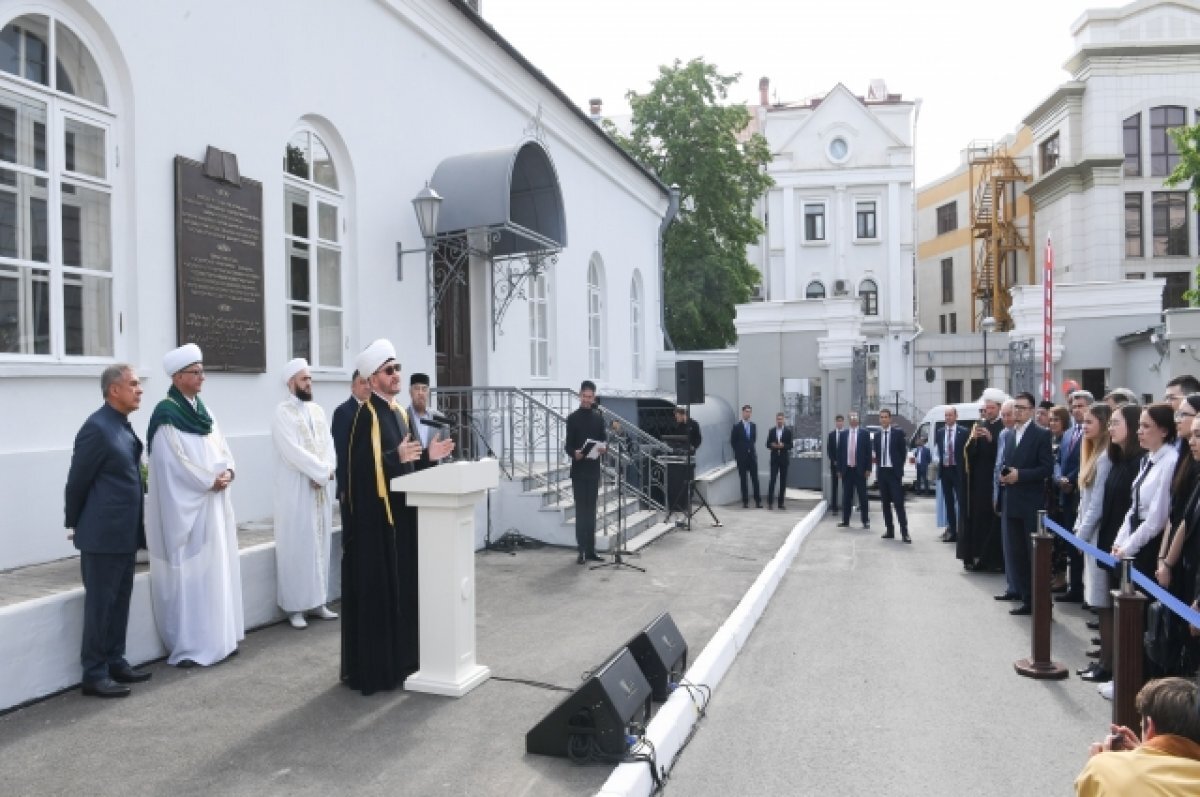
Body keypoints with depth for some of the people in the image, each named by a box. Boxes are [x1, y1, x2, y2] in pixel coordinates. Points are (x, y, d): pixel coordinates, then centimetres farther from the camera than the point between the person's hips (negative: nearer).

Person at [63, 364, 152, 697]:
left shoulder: (123, 426, 10)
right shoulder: (97, 427, -17)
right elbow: (77, 482, -11)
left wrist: (137, 526, 13)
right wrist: (75, 525, 1)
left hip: (125, 534, 8)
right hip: (103, 535, -8)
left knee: (119, 603, 15)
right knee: (99, 605, 1)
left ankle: (115, 663, 26)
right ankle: (94, 675, 11)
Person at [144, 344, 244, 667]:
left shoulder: (203, 409, 13)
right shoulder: (166, 414, -11)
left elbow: (222, 446, 12)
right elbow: (176, 461, -17)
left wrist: (227, 472, -6)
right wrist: (211, 481, -13)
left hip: (214, 502, 8)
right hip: (186, 505, -8)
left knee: (218, 567, 11)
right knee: (191, 571, -4)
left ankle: (218, 638, 20)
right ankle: (189, 646, 3)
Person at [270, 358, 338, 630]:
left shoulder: (317, 410, 12)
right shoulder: (282, 412, -9)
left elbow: (328, 443, 6)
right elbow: (293, 450, -18)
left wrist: (328, 470, -11)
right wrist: (322, 471, -17)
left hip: (321, 488, 7)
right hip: (295, 490, -6)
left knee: (320, 544, 10)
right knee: (296, 547, -1)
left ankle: (316, 601, 18)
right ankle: (294, 606, 7)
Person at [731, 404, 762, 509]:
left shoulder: (754, 425, 7)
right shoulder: (737, 426, -3)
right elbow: (732, 441, 1)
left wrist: (751, 448, 11)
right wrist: (738, 452, 3)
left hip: (752, 455, 3)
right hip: (741, 457, -3)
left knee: (755, 479, 0)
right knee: (743, 479, 1)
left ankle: (758, 501, 2)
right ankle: (745, 501, 5)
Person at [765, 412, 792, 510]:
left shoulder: (788, 431, 2)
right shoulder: (771, 431, 6)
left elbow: (790, 446, -1)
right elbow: (768, 444, 7)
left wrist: (783, 446, -19)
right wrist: (772, 445, -14)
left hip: (784, 459, 0)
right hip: (774, 459, 0)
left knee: (783, 481, 3)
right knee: (772, 480, -7)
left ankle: (780, 502, 10)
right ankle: (769, 502, -6)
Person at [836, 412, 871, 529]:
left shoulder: (864, 433, 1)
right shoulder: (843, 434, 7)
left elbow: (868, 451, -1)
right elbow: (839, 452, 7)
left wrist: (868, 468, -6)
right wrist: (839, 468, 3)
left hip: (860, 469, -2)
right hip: (847, 469, 2)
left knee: (862, 496, 2)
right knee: (846, 496, 6)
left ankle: (865, 521, 9)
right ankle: (845, 520, 12)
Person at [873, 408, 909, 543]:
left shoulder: (898, 433, -2)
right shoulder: (877, 436, 10)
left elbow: (903, 452, 0)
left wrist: (899, 468, -1)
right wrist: (878, 465, 4)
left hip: (894, 472, -5)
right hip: (881, 472, 5)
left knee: (898, 503, -9)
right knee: (885, 503, 7)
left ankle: (904, 532, -8)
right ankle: (889, 530, 13)